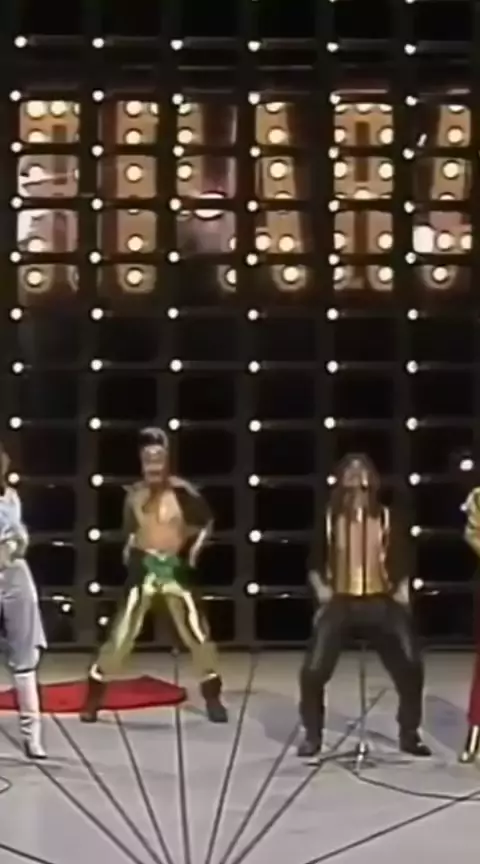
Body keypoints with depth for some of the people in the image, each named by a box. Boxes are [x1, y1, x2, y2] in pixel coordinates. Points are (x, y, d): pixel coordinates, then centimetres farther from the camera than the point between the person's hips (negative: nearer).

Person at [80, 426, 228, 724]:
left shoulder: (183, 492, -10)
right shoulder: (134, 495, -2)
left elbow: (207, 522, 2)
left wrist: (195, 547, -7)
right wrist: (129, 550, 0)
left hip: (176, 568, -1)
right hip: (144, 568, 1)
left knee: (197, 633, 3)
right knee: (121, 634, -2)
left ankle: (213, 697, 18)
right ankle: (94, 697, 7)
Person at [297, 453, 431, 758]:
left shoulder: (386, 517, 5)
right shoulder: (330, 518, 3)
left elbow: (400, 561, 11)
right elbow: (315, 562, 9)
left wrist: (402, 590, -3)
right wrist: (321, 586, -7)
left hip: (380, 602, 1)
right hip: (340, 602, -1)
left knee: (410, 665, -6)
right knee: (314, 670, -10)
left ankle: (409, 734, 14)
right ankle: (312, 735, 11)